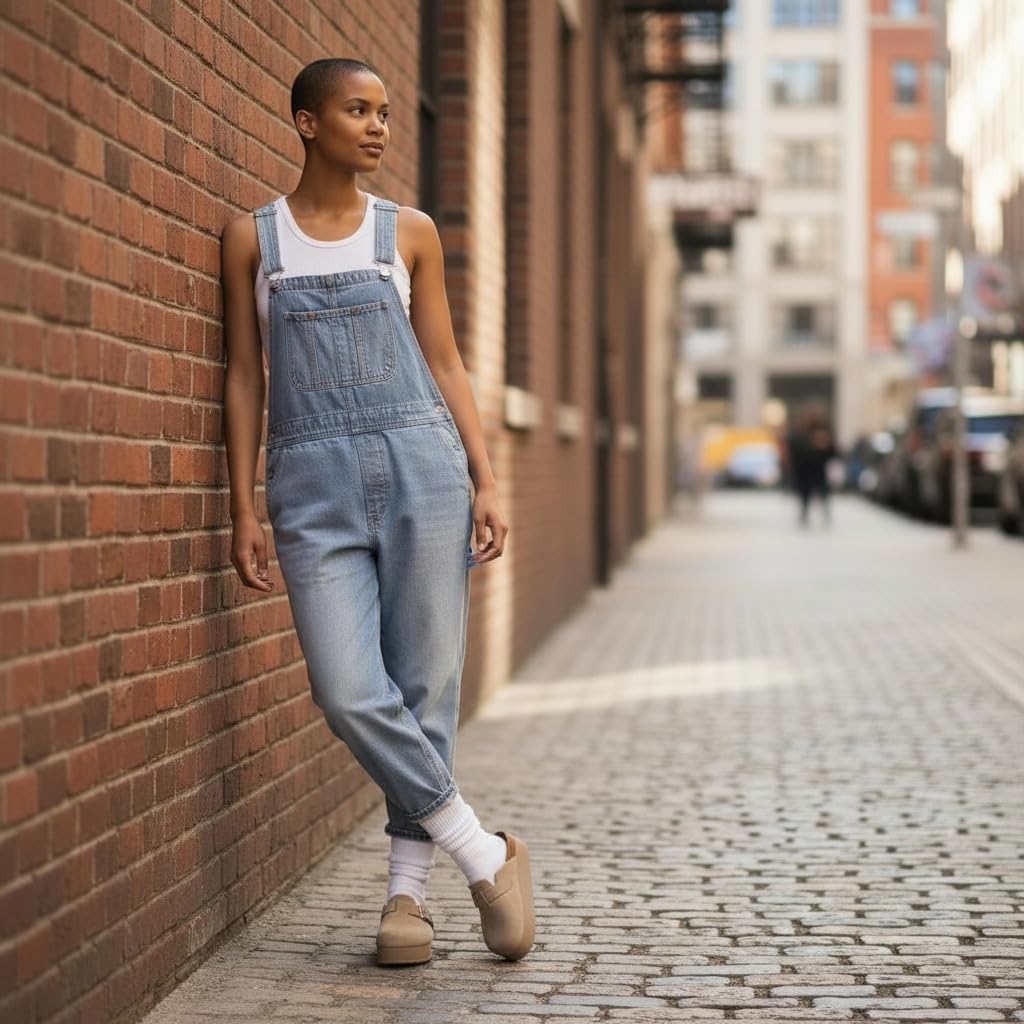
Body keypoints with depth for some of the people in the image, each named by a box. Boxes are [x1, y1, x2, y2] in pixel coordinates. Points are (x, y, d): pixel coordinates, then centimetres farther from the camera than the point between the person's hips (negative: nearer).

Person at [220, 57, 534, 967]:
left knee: (425, 685, -1)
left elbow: (445, 364, 10)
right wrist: (245, 509, 2)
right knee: (351, 694, -11)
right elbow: (245, 376, 8)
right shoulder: (252, 238, 8)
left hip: (420, 464, 1)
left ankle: (408, 887, 12)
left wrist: (485, 482, 1)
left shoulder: (409, 232, 10)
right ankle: (485, 854, 4)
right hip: (313, 483, -1)